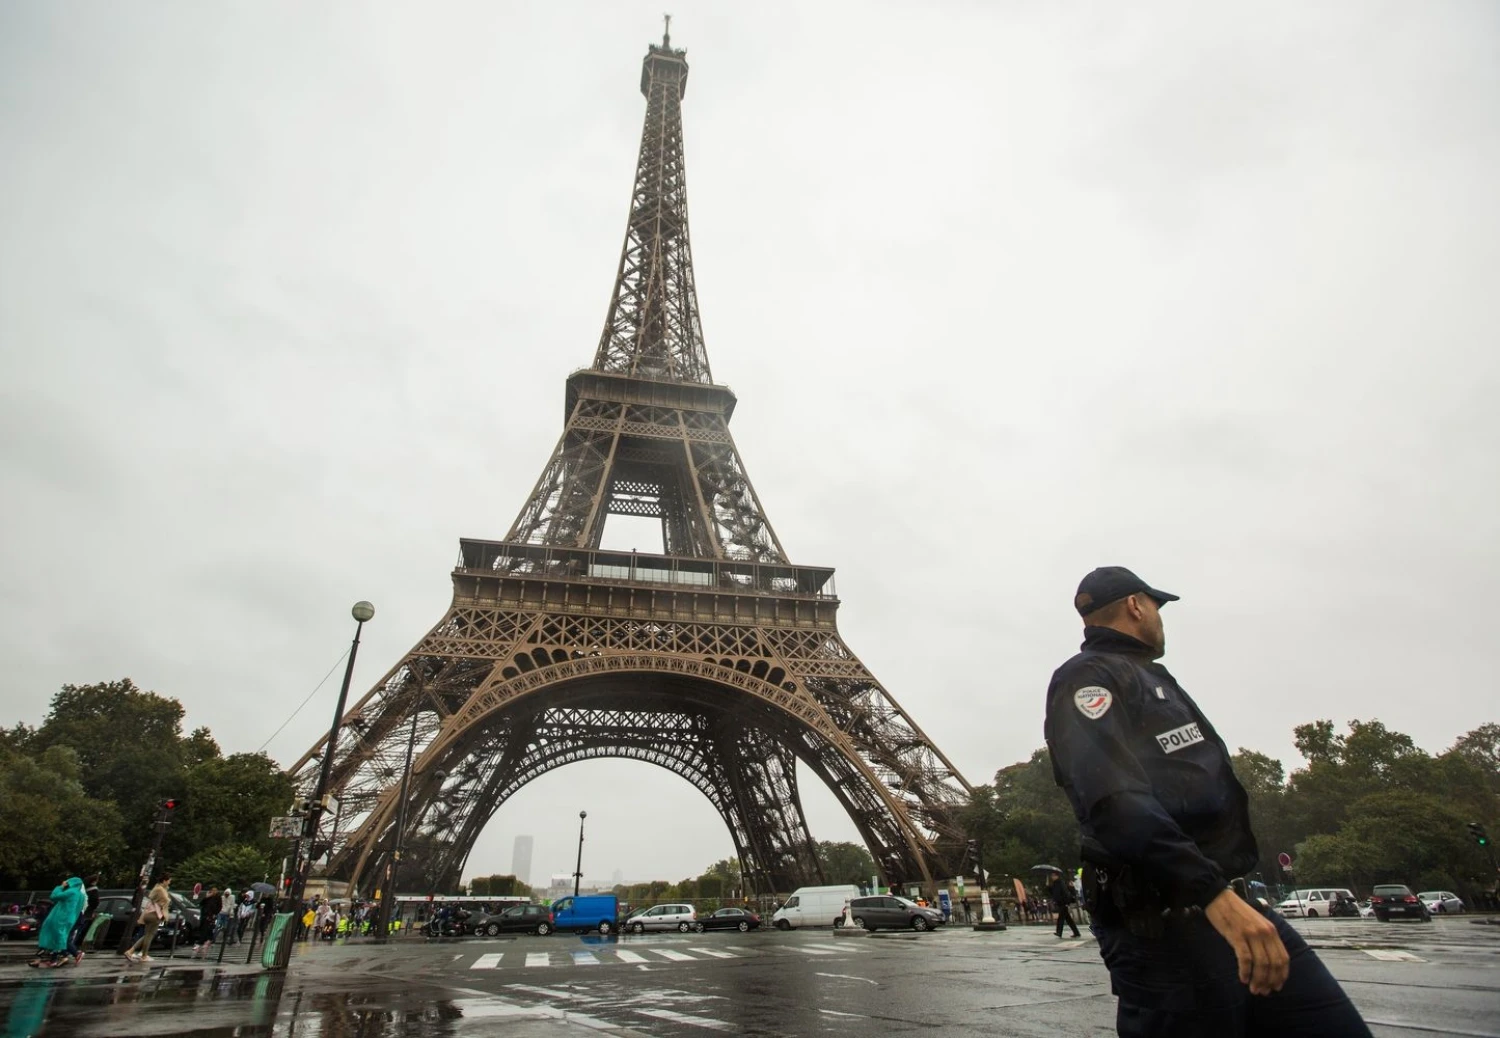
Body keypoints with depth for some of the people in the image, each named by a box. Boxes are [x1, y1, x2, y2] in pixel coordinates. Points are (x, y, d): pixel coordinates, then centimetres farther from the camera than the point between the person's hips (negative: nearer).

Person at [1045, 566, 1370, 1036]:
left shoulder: (1151, 677, 24)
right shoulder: (1087, 677, -8)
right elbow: (1114, 799, -24)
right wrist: (1212, 892, -29)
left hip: (1231, 901, 9)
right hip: (1165, 925, -9)